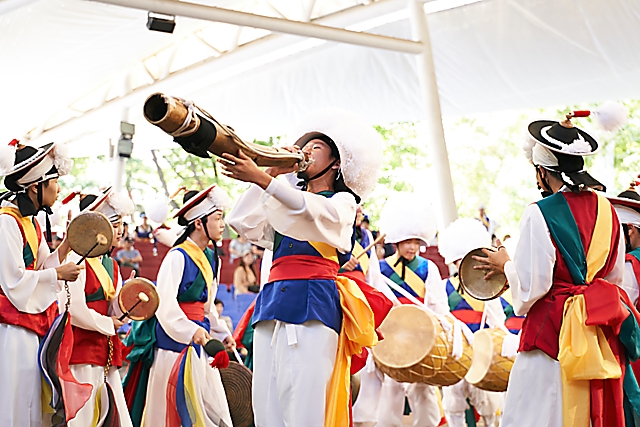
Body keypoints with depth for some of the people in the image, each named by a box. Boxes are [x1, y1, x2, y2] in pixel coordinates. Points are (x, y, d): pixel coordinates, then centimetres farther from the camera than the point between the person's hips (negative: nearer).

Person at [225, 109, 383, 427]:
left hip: (312, 306, -6)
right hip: (271, 303, 6)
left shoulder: (342, 201, 11)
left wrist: (263, 179, -25)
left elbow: (315, 212, -14)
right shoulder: (287, 201, 28)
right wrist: (272, 172, 13)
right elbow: (243, 224, 14)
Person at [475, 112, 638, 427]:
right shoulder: (605, 209, 4)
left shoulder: (540, 214, -14)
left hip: (554, 331, -6)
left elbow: (532, 286, -14)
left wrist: (506, 264, 4)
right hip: (602, 330, 6)